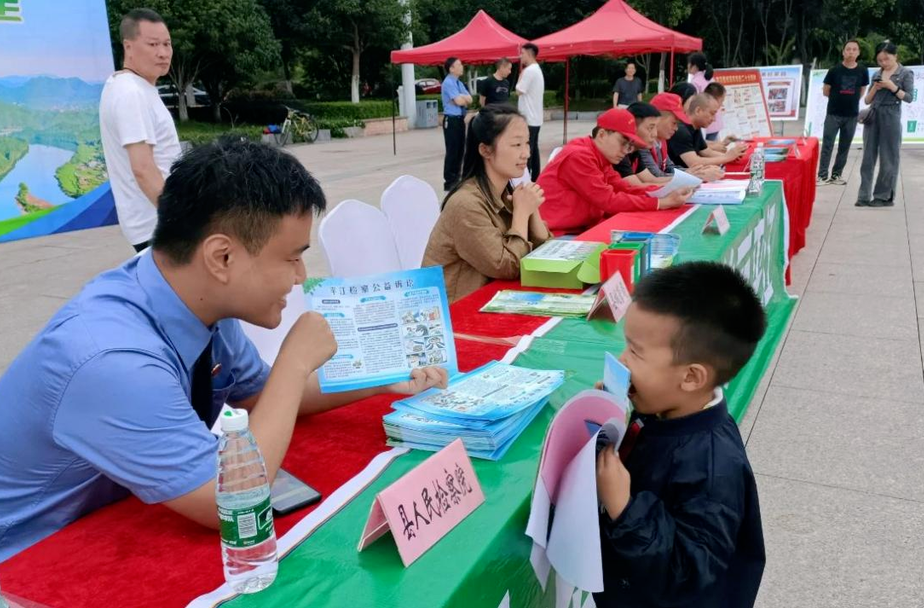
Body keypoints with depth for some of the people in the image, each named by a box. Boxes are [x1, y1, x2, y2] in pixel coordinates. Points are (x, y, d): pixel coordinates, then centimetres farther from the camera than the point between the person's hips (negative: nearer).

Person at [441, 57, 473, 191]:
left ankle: (456, 179, 20)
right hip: (451, 120, -9)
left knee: (460, 150, 11)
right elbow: (459, 102, -19)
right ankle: (449, 182, 0)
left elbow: (469, 100, 7)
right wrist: (464, 98, 1)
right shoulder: (448, 83, -12)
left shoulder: (460, 83, 15)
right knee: (452, 151, -5)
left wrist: (462, 97, -11)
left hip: (460, 119, 9)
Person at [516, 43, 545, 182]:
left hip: (528, 118, -10)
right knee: (533, 149, 11)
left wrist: (521, 72, -5)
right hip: (535, 117, 10)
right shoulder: (537, 70, 17)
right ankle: (535, 178, 14)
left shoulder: (529, 70, -15)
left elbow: (519, 90, -13)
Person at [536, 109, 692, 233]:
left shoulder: (600, 157, 11)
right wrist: (662, 203, -19)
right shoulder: (578, 157, -17)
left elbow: (625, 189, 6)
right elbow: (608, 201, -20)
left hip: (583, 227, 9)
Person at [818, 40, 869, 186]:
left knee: (844, 147, 7)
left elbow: (862, 91, 14)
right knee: (827, 145, -4)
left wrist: (852, 100, 7)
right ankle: (822, 175, -1)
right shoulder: (835, 70, -5)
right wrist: (838, 97, 9)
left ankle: (836, 175, 15)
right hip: (833, 114, -2)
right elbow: (825, 91, 4)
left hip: (852, 115, 2)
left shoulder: (863, 71, 1)